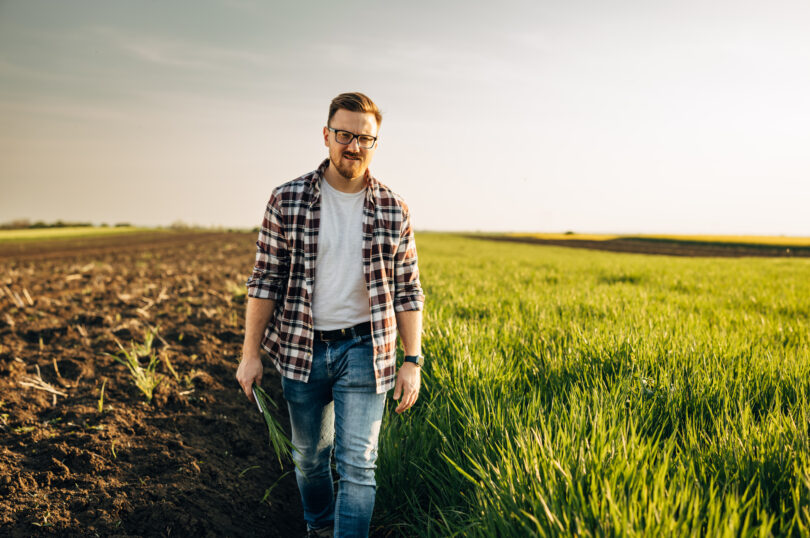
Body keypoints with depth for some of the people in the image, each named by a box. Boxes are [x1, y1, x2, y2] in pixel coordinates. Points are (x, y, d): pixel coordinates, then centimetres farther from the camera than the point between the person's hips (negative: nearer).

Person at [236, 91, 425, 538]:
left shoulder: (394, 211, -2)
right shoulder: (286, 200, -5)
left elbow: (407, 292, 2)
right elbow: (265, 280, -1)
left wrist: (412, 361, -4)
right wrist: (250, 353, -3)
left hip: (365, 351, -1)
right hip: (301, 350, 1)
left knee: (357, 465, -2)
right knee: (309, 456, 19)